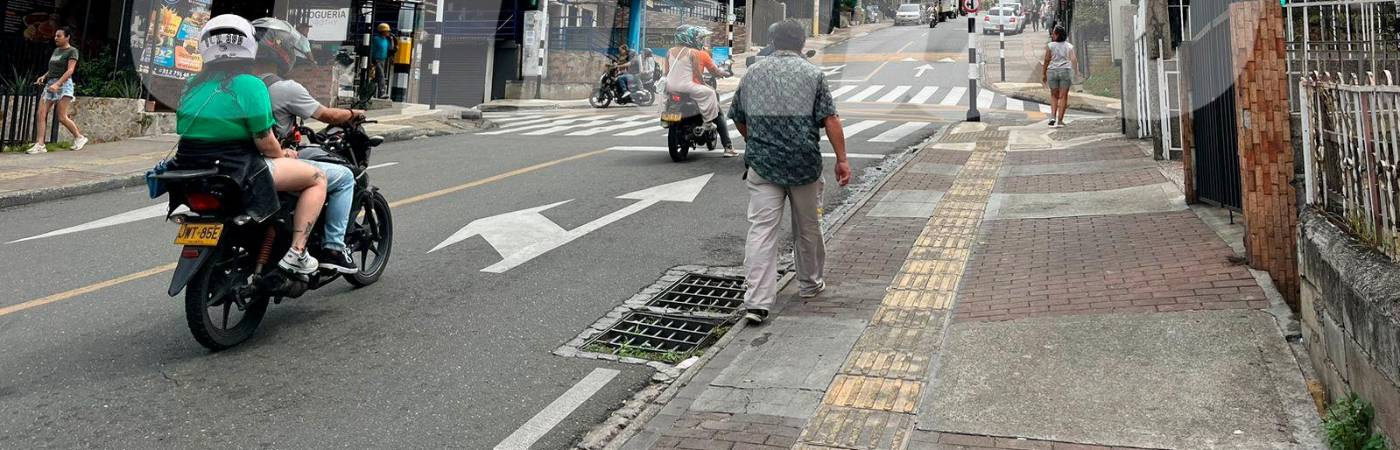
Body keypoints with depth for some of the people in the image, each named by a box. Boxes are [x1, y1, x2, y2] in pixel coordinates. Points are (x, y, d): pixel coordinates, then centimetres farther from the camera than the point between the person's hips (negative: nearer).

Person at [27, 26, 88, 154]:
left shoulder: (72, 51, -4)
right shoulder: (56, 50, 19)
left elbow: (70, 70, -14)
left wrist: (57, 84, -24)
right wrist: (44, 76, 7)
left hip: (63, 84, -7)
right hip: (50, 84, 7)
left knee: (62, 117, -9)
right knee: (41, 114, -5)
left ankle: (80, 138, 11)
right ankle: (40, 144, -8)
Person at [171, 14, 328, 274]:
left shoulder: (193, 86, 12)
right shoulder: (250, 84, -12)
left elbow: (202, 135, 18)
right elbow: (265, 142, -14)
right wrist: (282, 155, 9)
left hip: (191, 173, 8)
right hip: (236, 172, -8)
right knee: (317, 177, 2)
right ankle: (296, 253, -4)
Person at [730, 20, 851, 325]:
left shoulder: (752, 74, 7)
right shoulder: (812, 74, -2)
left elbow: (738, 118, 16)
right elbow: (830, 120, -8)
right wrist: (841, 159, -2)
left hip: (761, 165, 1)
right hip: (804, 164, -1)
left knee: (761, 230, -2)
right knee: (807, 228, 17)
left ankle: (757, 302, -10)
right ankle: (809, 285, 35)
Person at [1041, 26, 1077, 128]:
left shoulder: (1050, 46, 0)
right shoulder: (1069, 46, 6)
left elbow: (1046, 60, -1)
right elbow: (1073, 59, -5)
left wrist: (1043, 74, 5)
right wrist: (1076, 72, -7)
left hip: (1052, 71, 0)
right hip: (1065, 71, 0)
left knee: (1054, 96, 13)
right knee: (1063, 96, 3)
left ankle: (1053, 117, -2)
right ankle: (1060, 120, 0)